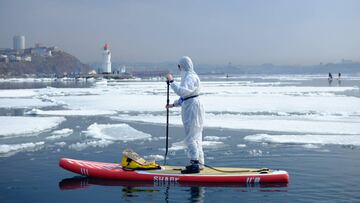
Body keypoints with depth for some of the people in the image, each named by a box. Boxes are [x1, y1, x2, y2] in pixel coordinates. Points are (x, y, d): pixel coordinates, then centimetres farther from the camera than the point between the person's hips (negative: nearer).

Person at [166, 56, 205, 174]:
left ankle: (195, 164, -9)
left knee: (190, 137, -10)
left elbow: (182, 91, -31)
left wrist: (171, 81, -27)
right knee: (195, 136, 15)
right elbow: (185, 95, 24)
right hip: (190, 108, 11)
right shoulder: (188, 76, 19)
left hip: (192, 108, -11)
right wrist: (174, 104, 23)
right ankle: (199, 163, 23)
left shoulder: (190, 77, -15)